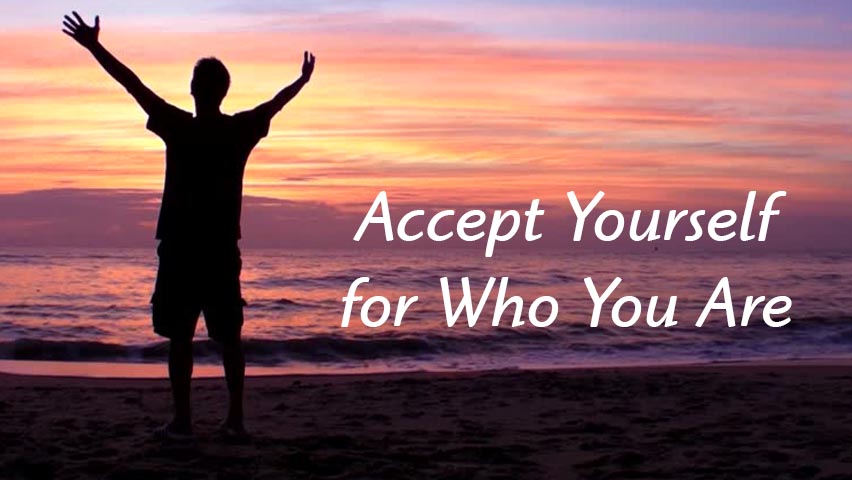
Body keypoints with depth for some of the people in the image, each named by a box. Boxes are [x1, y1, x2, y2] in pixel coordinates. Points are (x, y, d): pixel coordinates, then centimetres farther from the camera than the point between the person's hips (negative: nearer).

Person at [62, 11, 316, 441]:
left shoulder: (178, 128, -9)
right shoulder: (240, 130, 1)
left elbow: (133, 84, -3)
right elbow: (275, 104, 20)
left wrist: (94, 46, 5)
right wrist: (303, 81, 39)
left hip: (180, 249, -3)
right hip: (223, 250, 3)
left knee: (180, 335, 1)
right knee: (228, 336, 9)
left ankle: (182, 420, 0)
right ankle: (235, 418, 10)